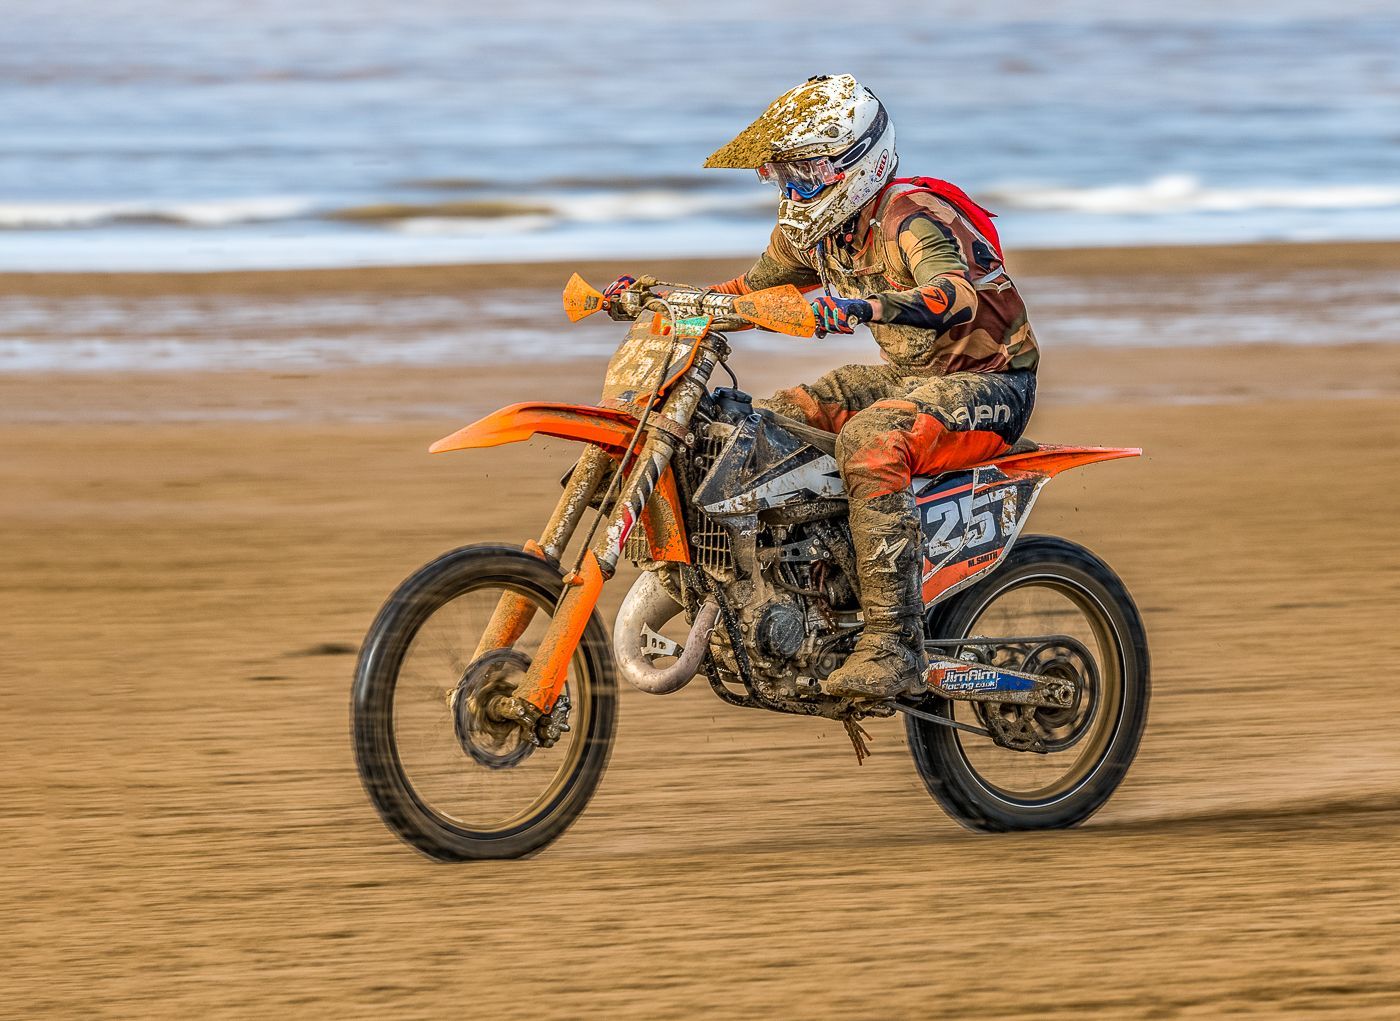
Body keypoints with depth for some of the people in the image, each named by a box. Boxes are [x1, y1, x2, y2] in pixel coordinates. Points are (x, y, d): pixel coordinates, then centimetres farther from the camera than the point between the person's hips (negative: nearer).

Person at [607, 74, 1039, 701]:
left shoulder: (910, 220, -22)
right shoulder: (815, 228, 5)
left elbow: (957, 293, -43)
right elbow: (751, 291, 20)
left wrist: (864, 306, -59)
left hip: (989, 383, -10)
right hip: (908, 373, 10)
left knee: (869, 441, -35)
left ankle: (893, 646, -38)